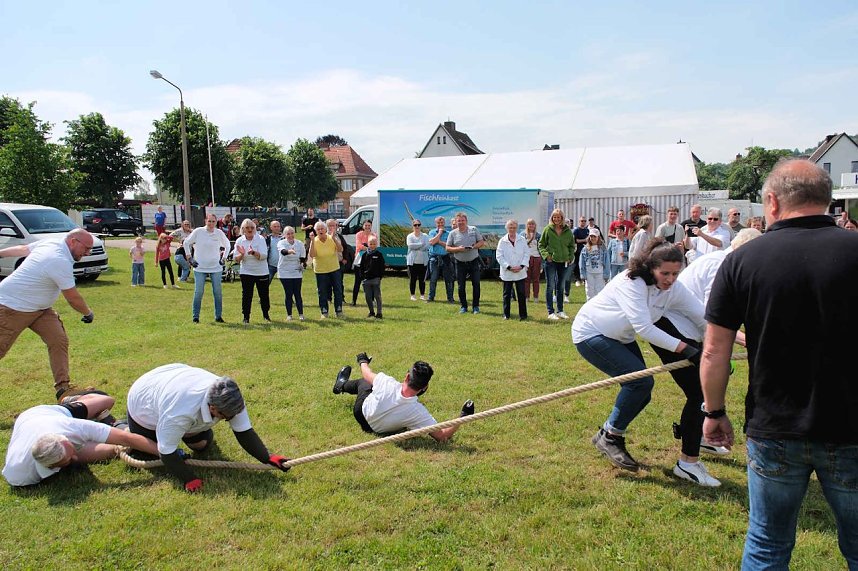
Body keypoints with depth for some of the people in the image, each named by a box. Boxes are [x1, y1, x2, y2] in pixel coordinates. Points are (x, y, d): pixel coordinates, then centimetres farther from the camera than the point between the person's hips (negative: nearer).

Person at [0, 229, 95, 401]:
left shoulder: (50, 244, 1)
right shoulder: (61, 262, -27)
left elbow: (22, 249, 18)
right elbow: (73, 298, -17)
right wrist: (88, 313, 0)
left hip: (39, 308, 9)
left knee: (59, 341, -4)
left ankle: (63, 387, -3)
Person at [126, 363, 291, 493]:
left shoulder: (230, 399, -31)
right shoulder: (180, 412, -47)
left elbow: (245, 432, -25)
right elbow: (167, 452, -35)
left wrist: (268, 458, -33)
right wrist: (189, 479, -37)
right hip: (144, 403, -4)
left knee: (202, 445, 5)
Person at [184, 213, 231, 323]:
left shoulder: (219, 233, 2)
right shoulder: (198, 232, -4)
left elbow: (227, 245, 19)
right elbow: (186, 243, 7)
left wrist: (223, 258, 10)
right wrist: (190, 258, 3)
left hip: (216, 268, 2)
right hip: (200, 268, -2)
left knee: (218, 292, 2)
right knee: (198, 292, -2)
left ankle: (218, 316, 11)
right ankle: (195, 316, 8)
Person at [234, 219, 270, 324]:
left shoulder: (260, 239, -6)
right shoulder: (239, 241, 0)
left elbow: (264, 256, -17)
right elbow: (235, 259, -2)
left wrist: (253, 253, -34)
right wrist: (241, 254, -23)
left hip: (262, 272, -1)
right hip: (246, 272, 1)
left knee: (264, 294, 8)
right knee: (246, 295, -1)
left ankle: (266, 314, 27)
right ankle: (246, 317, 9)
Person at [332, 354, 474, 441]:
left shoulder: (388, 383, -40)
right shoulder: (418, 411, -42)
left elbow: (367, 374, -16)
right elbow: (442, 436, -37)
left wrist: (362, 361, 8)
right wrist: (463, 417, -32)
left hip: (362, 411, -2)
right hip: (379, 429, 2)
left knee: (363, 381, 28)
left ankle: (341, 385, 65)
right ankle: (342, 385, 62)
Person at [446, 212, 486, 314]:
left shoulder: (474, 230, 2)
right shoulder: (452, 233, 0)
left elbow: (482, 242, 4)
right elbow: (448, 248, -1)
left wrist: (474, 246, -16)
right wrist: (458, 249, -18)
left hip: (474, 261, 0)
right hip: (460, 263, 0)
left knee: (476, 284, -2)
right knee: (461, 286, 3)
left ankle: (476, 306, 8)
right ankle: (463, 306, 16)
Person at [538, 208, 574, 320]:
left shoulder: (568, 231, 4)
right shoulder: (547, 229, -5)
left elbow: (572, 245, 15)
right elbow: (541, 245, 1)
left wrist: (570, 257, 2)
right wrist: (546, 255, -12)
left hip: (563, 262, 4)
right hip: (551, 261, -4)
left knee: (560, 287, 13)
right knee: (550, 287, -2)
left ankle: (560, 311, 23)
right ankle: (550, 312, 3)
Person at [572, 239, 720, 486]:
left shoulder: (674, 290, -11)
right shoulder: (632, 282, -31)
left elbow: (703, 318, -14)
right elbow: (644, 329, -36)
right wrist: (685, 348, -35)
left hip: (620, 338, 8)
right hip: (590, 334, -8)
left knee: (641, 394, 2)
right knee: (640, 381, -19)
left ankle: (610, 435, 23)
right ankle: (610, 437, -3)